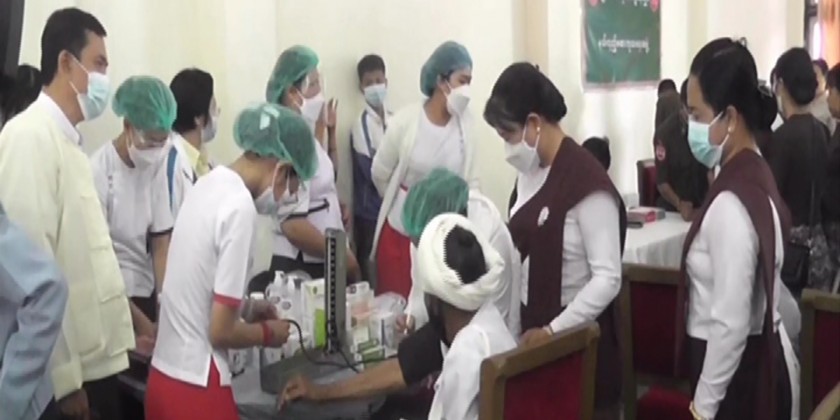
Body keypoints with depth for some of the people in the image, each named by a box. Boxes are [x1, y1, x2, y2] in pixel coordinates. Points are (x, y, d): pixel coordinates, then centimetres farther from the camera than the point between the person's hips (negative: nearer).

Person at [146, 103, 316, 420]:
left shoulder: (209, 185, 7)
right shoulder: (240, 207, -19)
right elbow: (220, 331, -17)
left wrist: (245, 310, 13)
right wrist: (268, 332, 0)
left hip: (163, 376, 9)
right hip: (195, 387, -8)